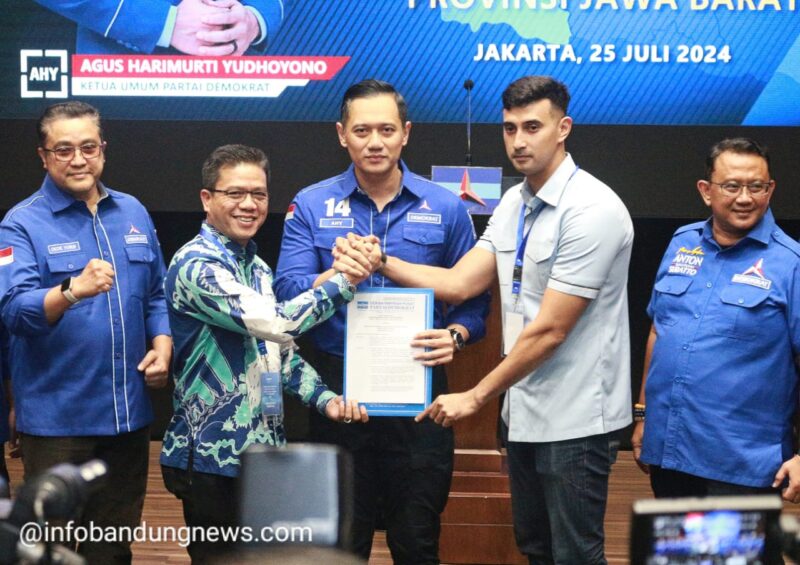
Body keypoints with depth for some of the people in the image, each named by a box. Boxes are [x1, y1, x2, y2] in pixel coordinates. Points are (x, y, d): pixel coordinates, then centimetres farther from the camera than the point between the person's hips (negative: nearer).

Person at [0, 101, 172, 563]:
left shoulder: (133, 213, 9)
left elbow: (156, 295, 16)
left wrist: (163, 346, -1)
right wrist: (73, 290, -38)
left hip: (129, 411, 5)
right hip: (55, 416, -5)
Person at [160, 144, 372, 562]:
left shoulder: (257, 267, 14)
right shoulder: (195, 266, -16)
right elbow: (277, 323, -26)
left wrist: (324, 398, 2)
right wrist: (345, 281, -16)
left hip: (263, 449, 8)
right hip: (215, 454, -8)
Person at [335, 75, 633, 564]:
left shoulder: (592, 211, -19)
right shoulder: (514, 204, 9)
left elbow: (549, 331, -20)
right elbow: (458, 283, 3)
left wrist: (475, 398, -14)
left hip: (574, 421, -8)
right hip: (524, 413, 8)